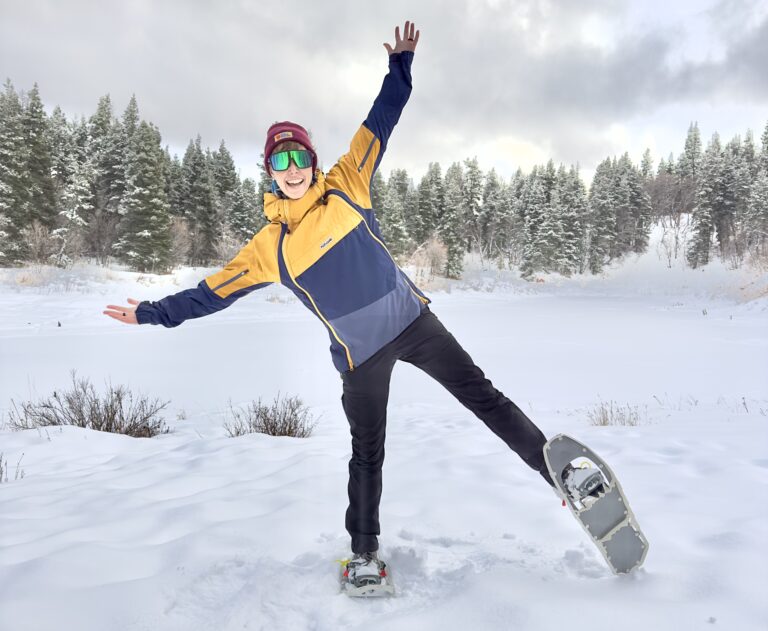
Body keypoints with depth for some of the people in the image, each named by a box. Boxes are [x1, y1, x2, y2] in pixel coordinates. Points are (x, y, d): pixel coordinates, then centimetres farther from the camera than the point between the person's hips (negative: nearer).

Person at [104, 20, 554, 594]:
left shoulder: (345, 186, -2)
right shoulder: (269, 245, -3)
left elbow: (381, 122, 4)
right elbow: (216, 289, 3)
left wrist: (400, 62, 3)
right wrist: (154, 313, 4)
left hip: (411, 317, 1)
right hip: (361, 352, 0)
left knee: (481, 393, 3)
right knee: (367, 452, 11)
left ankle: (551, 463, 16)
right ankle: (365, 548, 30)